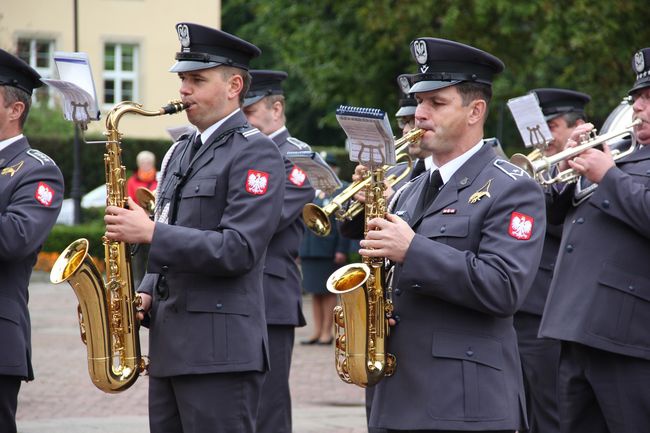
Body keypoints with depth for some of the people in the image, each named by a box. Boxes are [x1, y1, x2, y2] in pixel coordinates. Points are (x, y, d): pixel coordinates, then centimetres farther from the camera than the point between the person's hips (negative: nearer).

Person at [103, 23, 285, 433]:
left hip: (220, 349, -8)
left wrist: (151, 233, -20)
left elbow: (238, 250, -18)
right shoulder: (181, 152, 19)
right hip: (170, 345, 8)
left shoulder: (256, 153, -8)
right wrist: (147, 293, 8)